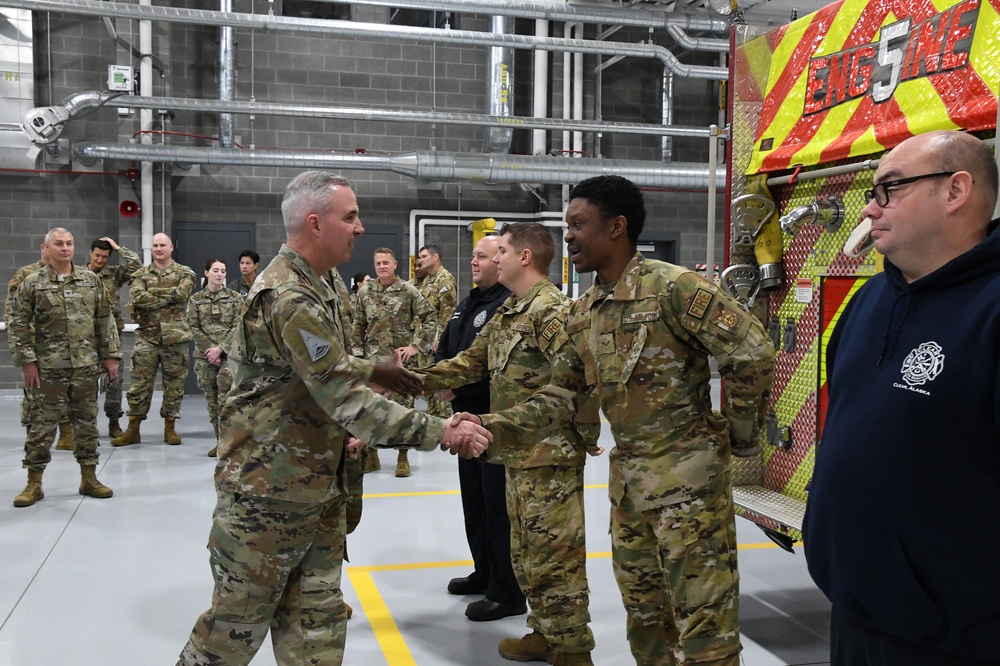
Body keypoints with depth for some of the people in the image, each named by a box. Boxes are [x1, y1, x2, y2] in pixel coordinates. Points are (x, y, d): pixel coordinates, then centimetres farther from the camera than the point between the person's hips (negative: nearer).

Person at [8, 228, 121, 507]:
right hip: (48, 368, -2)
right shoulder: (32, 282, 0)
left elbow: (105, 320, 9)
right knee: (42, 423, 2)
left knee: (86, 421, 8)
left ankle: (89, 478, 19)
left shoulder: (91, 280, 7)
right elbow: (19, 325, -1)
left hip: (86, 365, 3)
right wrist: (26, 361, -7)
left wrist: (110, 355, 5)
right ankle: (34, 483, 12)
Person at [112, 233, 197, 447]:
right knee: (140, 383, 2)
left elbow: (182, 293, -14)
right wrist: (170, 297, -12)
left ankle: (170, 428, 16)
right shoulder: (141, 274, 10)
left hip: (175, 337, -1)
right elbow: (137, 298, -9)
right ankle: (133, 429, 11)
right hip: (147, 336, 1)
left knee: (174, 384, 5)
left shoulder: (185, 273, 7)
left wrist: (154, 292, -10)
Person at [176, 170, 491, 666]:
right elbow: (347, 399, -28)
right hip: (268, 490, -9)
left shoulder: (311, 288, 10)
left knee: (317, 617, 13)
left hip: (318, 486, 9)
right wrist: (441, 433, -26)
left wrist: (379, 369, 9)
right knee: (240, 620, 7)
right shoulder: (289, 299, -23)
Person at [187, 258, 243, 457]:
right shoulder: (196, 299, 7)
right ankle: (220, 440, 15)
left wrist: (220, 348, -12)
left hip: (228, 353, -2)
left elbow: (238, 327, -2)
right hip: (204, 355, 2)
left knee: (226, 399, -12)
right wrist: (209, 349, -9)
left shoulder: (235, 297, 4)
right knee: (211, 399, 6)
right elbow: (194, 328, 2)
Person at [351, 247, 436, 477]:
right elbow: (358, 326, 10)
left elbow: (430, 318, -5)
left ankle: (403, 458, 15)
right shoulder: (365, 292, 5)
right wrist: (357, 353, 5)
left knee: (403, 406, 2)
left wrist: (416, 345, -9)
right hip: (372, 360, 3)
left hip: (400, 358, -3)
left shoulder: (409, 291, -4)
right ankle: (370, 455, 21)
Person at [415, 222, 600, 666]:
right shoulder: (507, 313, 14)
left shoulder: (553, 310, -16)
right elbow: (471, 362, 18)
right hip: (519, 454, 10)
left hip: (551, 456, -10)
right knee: (526, 553, 19)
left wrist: (584, 435, -15)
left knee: (554, 556, -2)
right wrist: (416, 379, 12)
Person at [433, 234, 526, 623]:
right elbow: (444, 350, 18)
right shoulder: (468, 304, 15)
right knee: (474, 500, 19)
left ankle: (508, 592, 9)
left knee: (499, 506, -3)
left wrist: (459, 386, -19)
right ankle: (485, 574, 34)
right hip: (468, 417, 10)